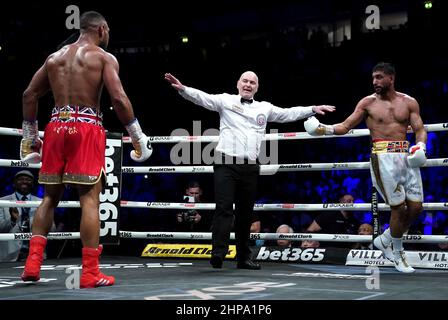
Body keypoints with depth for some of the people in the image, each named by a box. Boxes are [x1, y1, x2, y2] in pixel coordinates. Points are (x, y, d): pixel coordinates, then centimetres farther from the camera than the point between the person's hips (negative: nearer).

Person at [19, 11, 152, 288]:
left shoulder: (54, 57, 18)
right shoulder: (104, 57, 1)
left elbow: (30, 94, 16)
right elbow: (119, 99, -10)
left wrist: (30, 135, 22)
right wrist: (138, 137, -3)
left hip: (56, 127, 5)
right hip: (86, 128, -5)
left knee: (51, 196, 15)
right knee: (90, 198, -3)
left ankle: (33, 262, 8)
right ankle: (90, 273, -3)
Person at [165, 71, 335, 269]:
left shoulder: (264, 108, 18)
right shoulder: (225, 101, 7)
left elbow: (289, 114, 19)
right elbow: (201, 97, -5)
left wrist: (313, 109, 13)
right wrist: (182, 88, -22)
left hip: (250, 167, 4)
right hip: (226, 164, -4)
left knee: (245, 212, 9)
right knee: (224, 208, -13)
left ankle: (243, 257, 17)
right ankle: (218, 253, -18)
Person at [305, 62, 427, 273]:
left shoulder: (408, 102, 10)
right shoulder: (368, 103, 5)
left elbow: (420, 129, 8)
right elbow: (346, 126, 4)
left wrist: (421, 146, -13)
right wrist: (324, 129, -11)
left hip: (406, 156, 4)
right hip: (383, 157, -4)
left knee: (416, 207, 2)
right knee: (399, 207, -6)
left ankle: (385, 240, 25)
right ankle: (397, 254, 14)